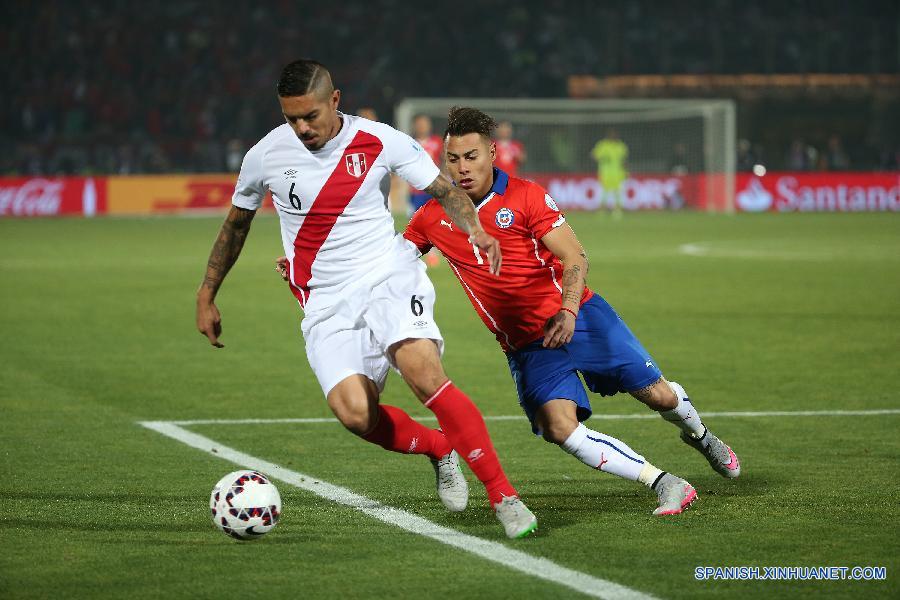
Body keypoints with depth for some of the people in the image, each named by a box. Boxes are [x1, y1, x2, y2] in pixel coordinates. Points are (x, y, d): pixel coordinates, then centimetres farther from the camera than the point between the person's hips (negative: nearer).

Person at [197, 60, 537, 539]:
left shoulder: (379, 141, -5)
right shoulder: (265, 157, 0)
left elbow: (444, 190, 5)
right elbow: (236, 224, 17)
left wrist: (474, 230, -15)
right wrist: (206, 294, 21)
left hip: (389, 279, -2)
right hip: (327, 303, 2)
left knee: (423, 372, -30)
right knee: (355, 413, -22)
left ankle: (503, 495, -21)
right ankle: (439, 448, 10)